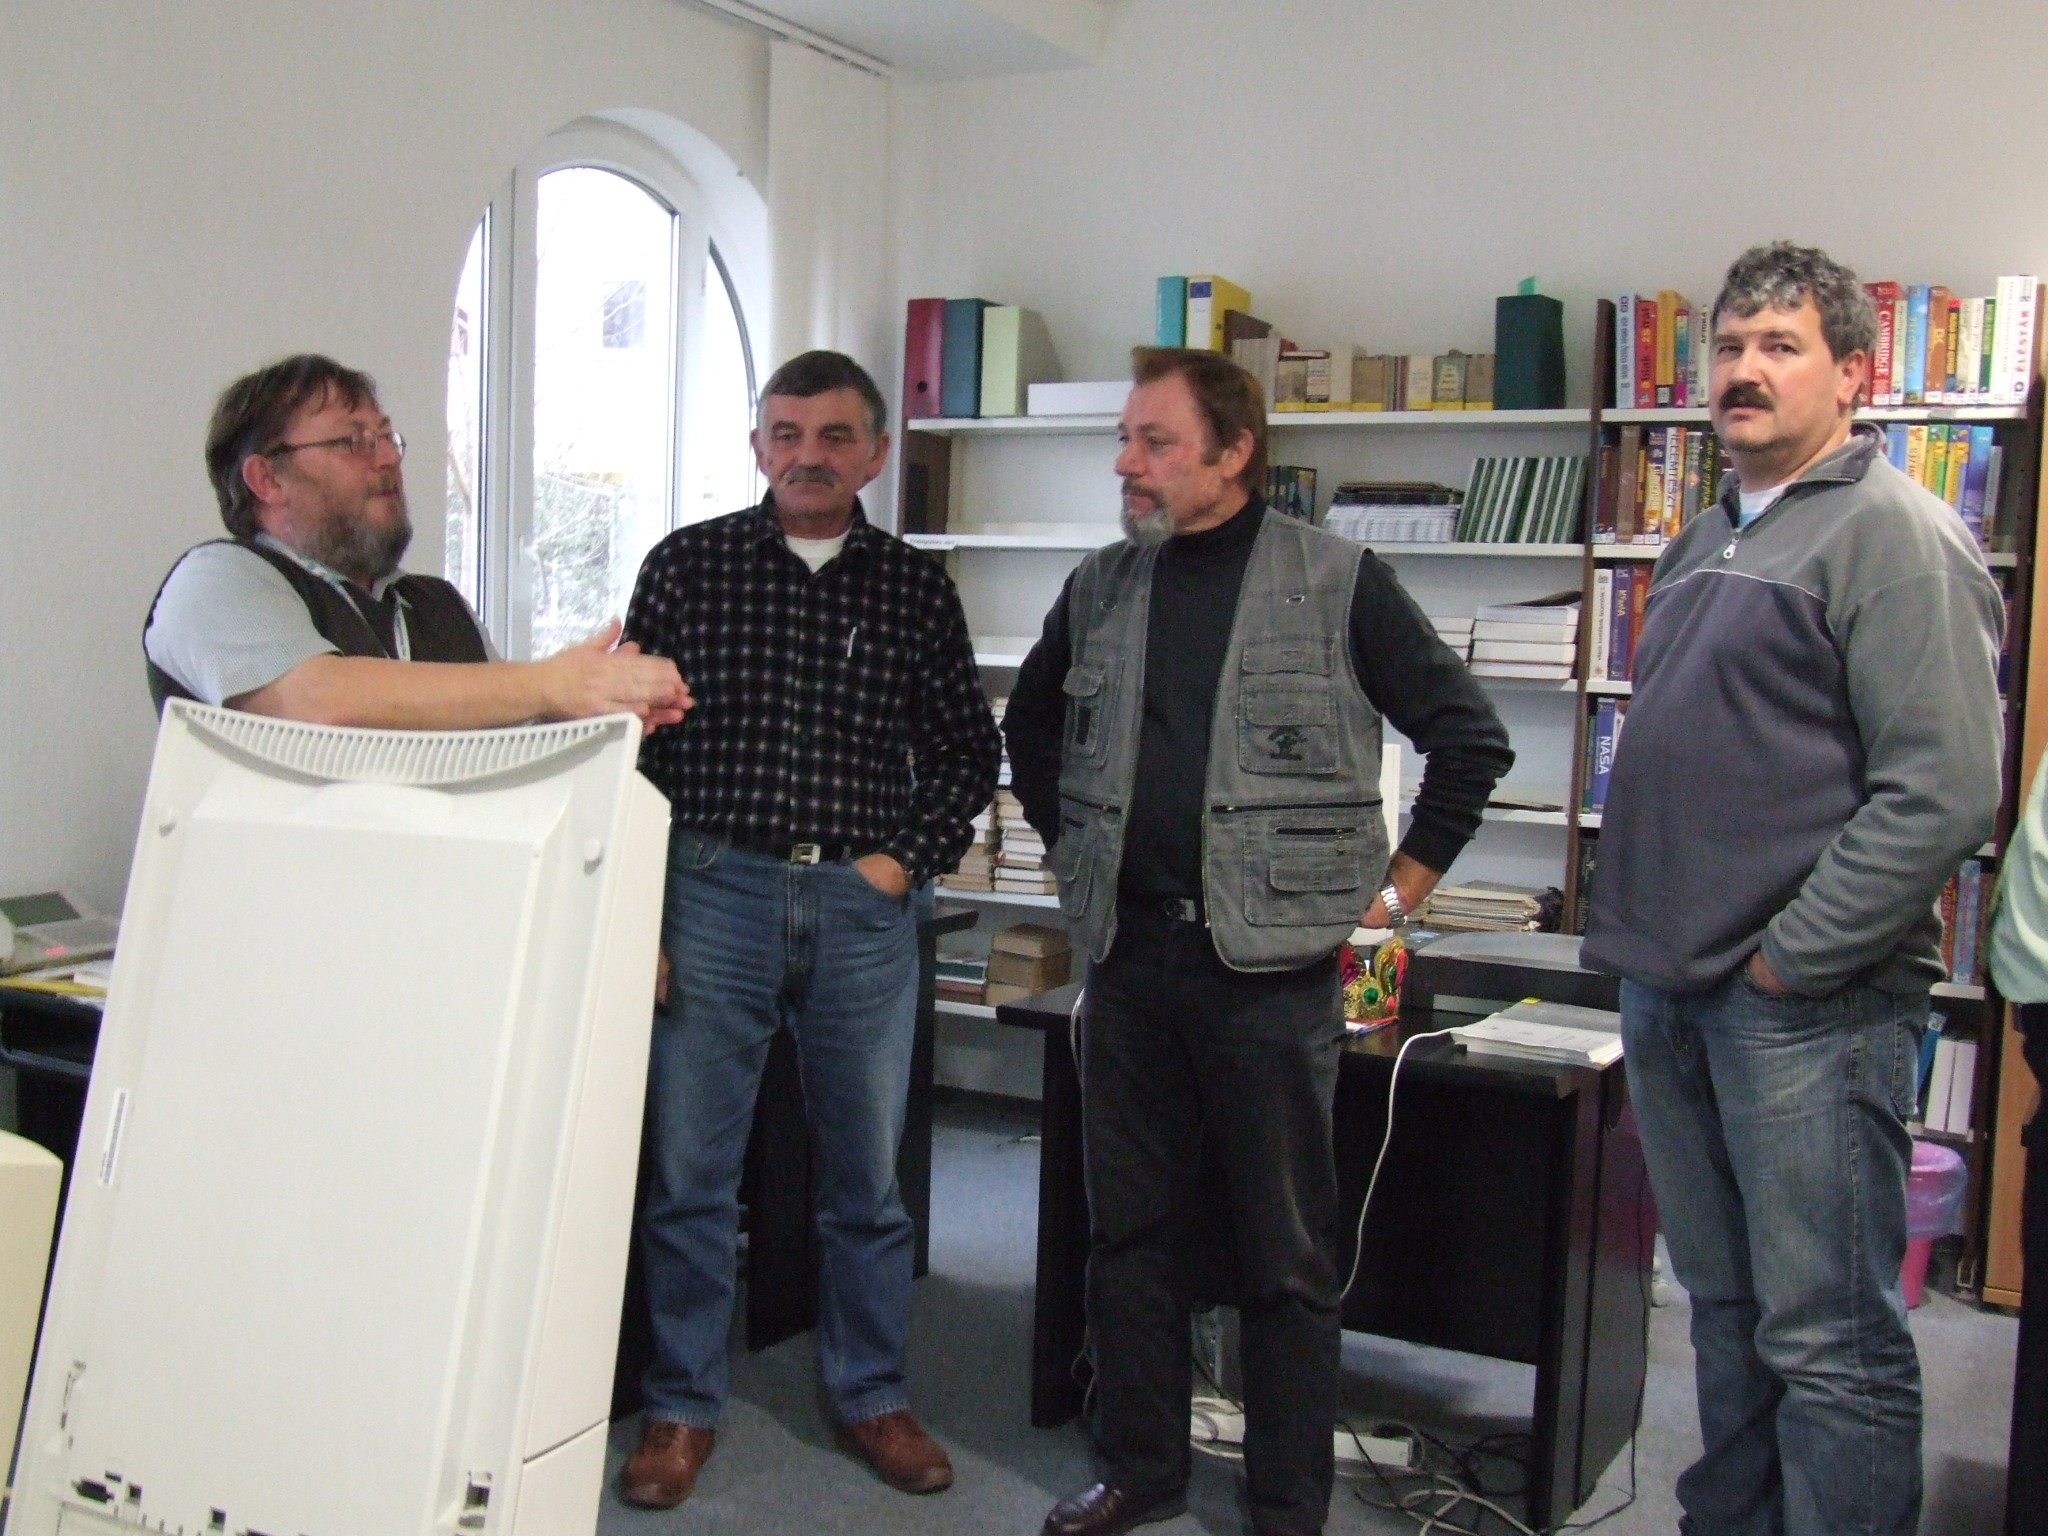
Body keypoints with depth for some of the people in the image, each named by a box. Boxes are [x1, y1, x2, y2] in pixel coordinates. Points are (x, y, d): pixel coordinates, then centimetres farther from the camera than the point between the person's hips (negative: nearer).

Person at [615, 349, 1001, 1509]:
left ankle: (872, 1394, 28)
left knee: (870, 1173, 10)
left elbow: (970, 749, 14)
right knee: (691, 1169, 4)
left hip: (865, 908, 1)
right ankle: (684, 1404, 21)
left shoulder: (917, 587, 7)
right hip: (715, 893, -1)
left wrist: (907, 856, 0)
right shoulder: (688, 566, 3)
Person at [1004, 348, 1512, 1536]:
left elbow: (1472, 736, -2)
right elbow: (1031, 725, 27)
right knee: (1131, 1232, 13)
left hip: (1273, 962, -4)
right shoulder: (1101, 589, 10)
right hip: (1130, 956, 5)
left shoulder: (1338, 581, -5)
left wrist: (1399, 885, -2)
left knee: (1288, 1253, 5)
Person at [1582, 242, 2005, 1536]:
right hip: (1672, 993, 9)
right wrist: (1641, 932, 15)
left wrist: (1790, 958, -16)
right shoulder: (1712, 538, 18)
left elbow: (1945, 792, -18)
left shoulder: (1895, 535, -10)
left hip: (1805, 1006, -8)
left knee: (1828, 1340, -2)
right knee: (1726, 1310, 19)